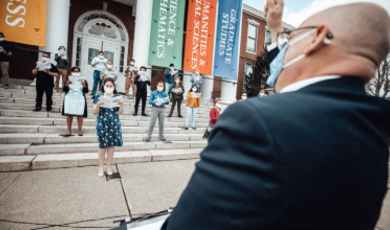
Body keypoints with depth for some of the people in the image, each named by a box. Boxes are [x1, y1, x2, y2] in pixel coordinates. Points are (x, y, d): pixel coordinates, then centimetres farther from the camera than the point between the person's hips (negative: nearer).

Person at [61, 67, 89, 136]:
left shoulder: (84, 81, 7)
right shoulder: (68, 81, 10)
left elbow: (86, 91, -3)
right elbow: (64, 90, 0)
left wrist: (84, 86, -23)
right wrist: (67, 84, -19)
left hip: (80, 100, -1)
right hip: (70, 99, 1)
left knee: (80, 115, -3)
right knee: (69, 114, 0)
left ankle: (80, 130, 4)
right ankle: (69, 130, 8)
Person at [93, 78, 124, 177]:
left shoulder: (117, 97, 4)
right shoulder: (99, 97, 3)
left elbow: (121, 112, 1)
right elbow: (95, 112, 1)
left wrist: (121, 105, -18)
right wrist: (98, 104, -18)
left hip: (114, 124, 1)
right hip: (102, 124, -1)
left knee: (112, 144, 6)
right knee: (102, 145, 3)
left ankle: (109, 166, 22)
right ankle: (101, 167, 19)